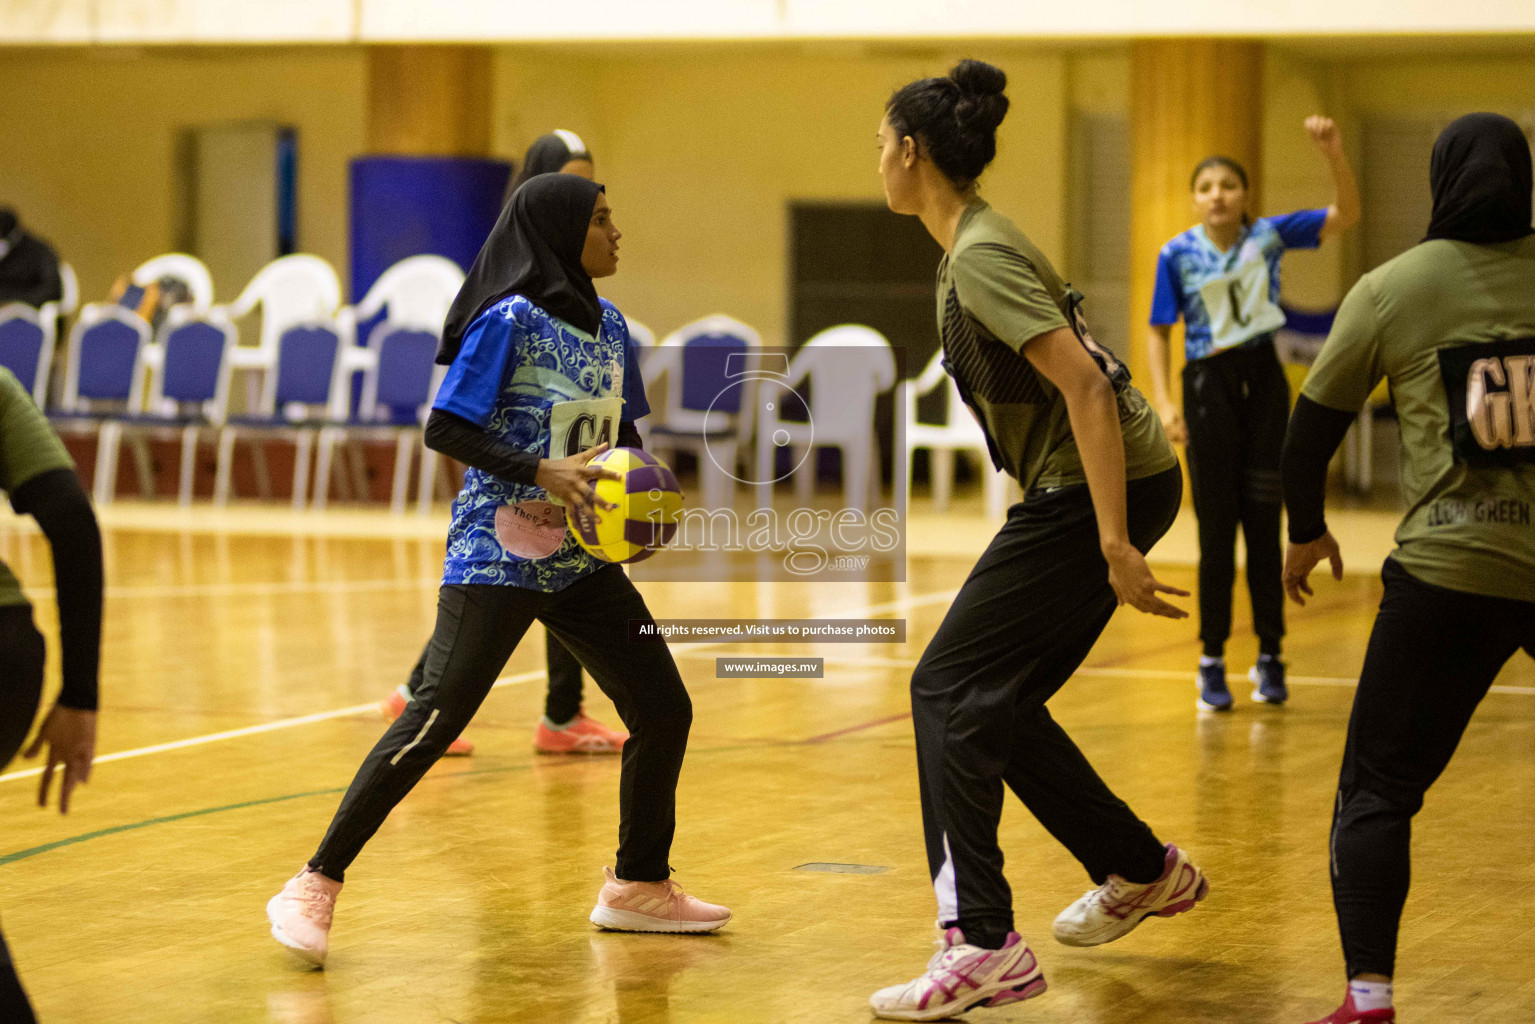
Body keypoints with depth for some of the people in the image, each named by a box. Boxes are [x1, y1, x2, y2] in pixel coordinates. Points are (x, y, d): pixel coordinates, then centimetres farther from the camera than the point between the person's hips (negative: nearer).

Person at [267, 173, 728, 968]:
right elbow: (444, 428, -15)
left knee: (664, 709, 7)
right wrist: (542, 473, -24)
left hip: (581, 558, 8)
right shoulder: (509, 321, -12)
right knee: (434, 719, -15)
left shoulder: (609, 326, 11)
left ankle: (638, 886, 25)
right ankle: (314, 887, -8)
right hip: (497, 554, -8)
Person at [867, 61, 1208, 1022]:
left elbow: (1083, 382, -25)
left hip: (1102, 489, -10)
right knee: (997, 702, 16)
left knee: (950, 690, -10)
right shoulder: (974, 244, 13)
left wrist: (1114, 544, -26)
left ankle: (983, 945, -15)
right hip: (1077, 489, 10)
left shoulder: (982, 256, -17)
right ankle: (1144, 870, 30)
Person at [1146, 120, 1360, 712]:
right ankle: (1212, 662, 10)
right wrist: (1164, 401, -11)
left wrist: (1334, 154, -24)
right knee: (1217, 529, 2)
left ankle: (1270, 655, 14)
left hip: (1263, 380, 1)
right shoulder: (1178, 255, -3)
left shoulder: (1268, 236, -1)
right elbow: (1159, 331, 0)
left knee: (1263, 524, 5)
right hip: (1208, 385, -1)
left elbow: (1344, 216, -8)